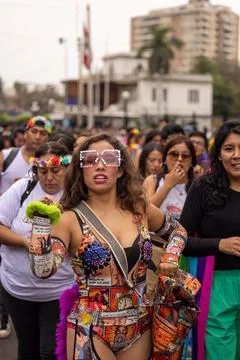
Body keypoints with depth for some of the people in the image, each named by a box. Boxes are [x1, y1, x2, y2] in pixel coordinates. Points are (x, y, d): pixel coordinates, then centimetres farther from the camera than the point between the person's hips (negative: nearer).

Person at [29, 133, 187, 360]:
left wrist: (171, 257, 2)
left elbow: (177, 230, 19)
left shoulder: (140, 210, 0)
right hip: (90, 331, -4)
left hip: (139, 328, 4)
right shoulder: (71, 219, -10)